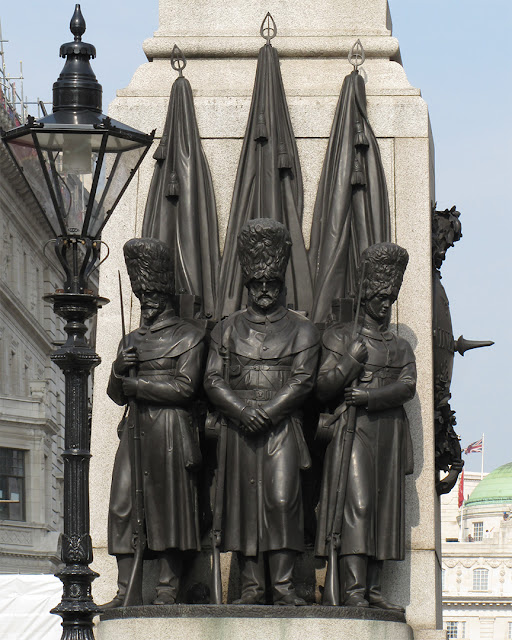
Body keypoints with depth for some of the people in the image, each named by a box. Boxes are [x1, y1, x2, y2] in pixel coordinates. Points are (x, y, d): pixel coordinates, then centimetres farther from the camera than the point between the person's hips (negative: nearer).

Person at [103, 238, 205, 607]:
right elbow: (117, 395, 20)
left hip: (171, 428, -6)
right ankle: (125, 591, -3)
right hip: (136, 426, 6)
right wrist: (119, 369, -2)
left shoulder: (189, 337, 2)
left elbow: (184, 388, -8)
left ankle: (168, 591, -6)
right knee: (123, 504, -3)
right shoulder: (133, 340, 21)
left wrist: (134, 383, -6)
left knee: (169, 505, -7)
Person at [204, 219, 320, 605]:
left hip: (283, 428, -2)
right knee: (245, 501, -1)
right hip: (239, 429, 2)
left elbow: (303, 381, -1)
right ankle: (252, 586, 1)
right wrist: (243, 410, -11)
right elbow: (214, 380, 5)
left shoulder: (301, 330, 9)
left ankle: (283, 584, -10)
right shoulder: (228, 329, 14)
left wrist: (268, 412, -14)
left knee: (283, 500, -12)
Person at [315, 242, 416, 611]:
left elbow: (407, 387, 1)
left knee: (385, 510, 1)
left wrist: (370, 396, -15)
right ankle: (353, 590, -22)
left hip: (390, 432, 5)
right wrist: (352, 361, -12)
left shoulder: (401, 347, 20)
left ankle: (373, 589, 1)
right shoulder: (341, 336, 10)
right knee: (356, 504, -16)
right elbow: (323, 389, 3)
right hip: (353, 431, -5)